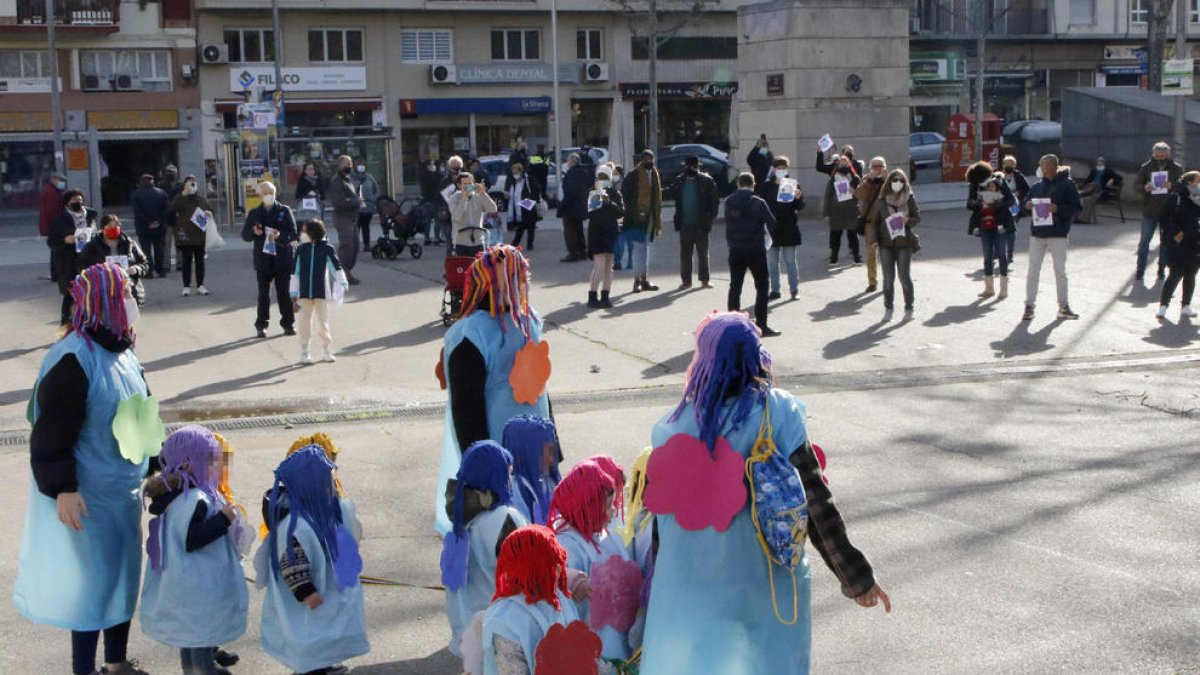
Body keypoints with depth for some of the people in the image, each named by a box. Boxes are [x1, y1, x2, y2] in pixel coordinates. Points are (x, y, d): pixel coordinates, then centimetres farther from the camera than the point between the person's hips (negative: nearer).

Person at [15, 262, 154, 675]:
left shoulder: (120, 350, 5)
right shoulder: (74, 360, -22)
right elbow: (52, 433, -22)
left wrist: (150, 465, 19)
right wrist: (62, 489, -23)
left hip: (123, 489, 9)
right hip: (89, 495, -9)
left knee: (124, 573, 18)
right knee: (92, 580, 2)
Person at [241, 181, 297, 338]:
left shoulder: (285, 211, 3)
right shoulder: (254, 213, 7)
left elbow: (294, 234, -3)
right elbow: (244, 235, 5)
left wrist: (280, 236, -22)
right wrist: (254, 232, -17)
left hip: (282, 259, -1)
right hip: (263, 259, 1)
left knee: (284, 293, 3)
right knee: (263, 294, 3)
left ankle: (288, 323, 14)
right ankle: (261, 325, 10)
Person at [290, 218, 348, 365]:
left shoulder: (326, 249, -6)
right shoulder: (301, 250, 1)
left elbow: (337, 268, -5)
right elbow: (295, 273, 5)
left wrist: (342, 284, -20)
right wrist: (294, 296, 4)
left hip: (321, 293, -2)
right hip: (304, 294, 2)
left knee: (323, 323, 7)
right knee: (305, 323, 5)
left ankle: (326, 352, 20)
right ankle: (304, 353, 15)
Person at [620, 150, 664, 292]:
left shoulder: (655, 175, 11)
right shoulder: (633, 176, -8)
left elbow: (657, 198, 15)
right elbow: (626, 195, -10)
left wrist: (657, 220, 13)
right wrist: (631, 213, -16)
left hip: (650, 217, 6)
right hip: (637, 218, -6)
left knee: (646, 247, 12)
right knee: (639, 247, -8)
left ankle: (644, 280, 18)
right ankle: (637, 281, -4)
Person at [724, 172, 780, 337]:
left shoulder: (729, 202, -1)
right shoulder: (758, 203, -12)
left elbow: (727, 223, 7)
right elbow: (772, 224, -6)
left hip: (735, 250, 4)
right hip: (756, 250, -4)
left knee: (735, 287, 11)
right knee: (762, 287, 4)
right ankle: (761, 325, 1)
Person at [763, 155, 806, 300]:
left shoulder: (794, 184, 0)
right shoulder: (767, 186, 4)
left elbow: (800, 207, -4)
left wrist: (798, 198, -25)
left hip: (789, 228, -2)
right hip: (771, 228, 2)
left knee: (790, 261, 1)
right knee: (772, 262, 6)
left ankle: (794, 289, 7)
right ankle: (774, 290, 14)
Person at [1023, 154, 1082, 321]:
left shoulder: (1067, 185, -4)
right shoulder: (1037, 186, 9)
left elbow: (1076, 207, -7)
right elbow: (1027, 202, 18)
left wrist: (1058, 209, -22)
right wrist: (1028, 206, -5)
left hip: (1058, 235, -4)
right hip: (1037, 234, 4)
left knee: (1060, 271, 7)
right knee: (1033, 271, 1)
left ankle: (1063, 307, 17)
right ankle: (1029, 306, 7)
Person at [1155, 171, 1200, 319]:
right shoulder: (1177, 198, -9)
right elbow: (1164, 218, -9)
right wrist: (1175, 233, -15)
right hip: (1178, 245, -5)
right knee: (1176, 275, -3)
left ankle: (1186, 307, 20)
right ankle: (1163, 306, 6)